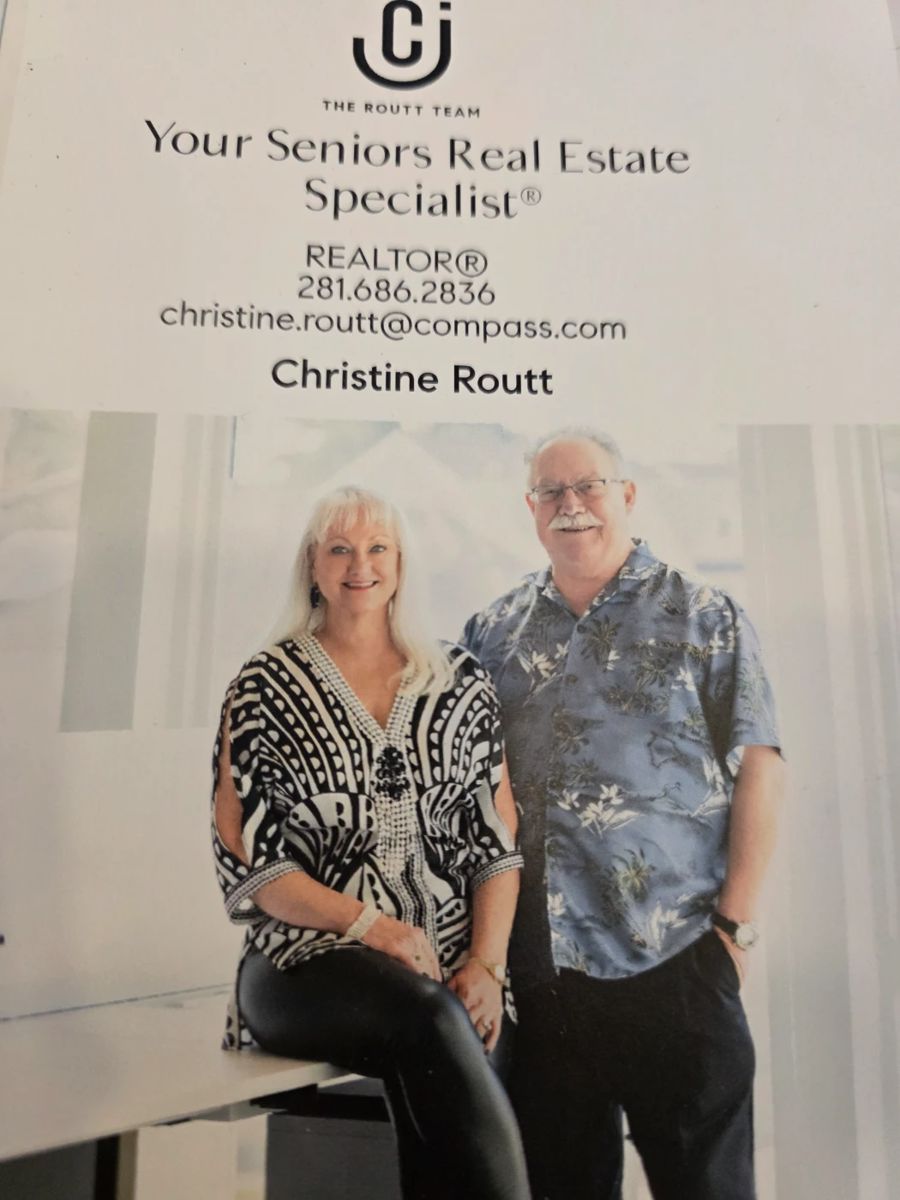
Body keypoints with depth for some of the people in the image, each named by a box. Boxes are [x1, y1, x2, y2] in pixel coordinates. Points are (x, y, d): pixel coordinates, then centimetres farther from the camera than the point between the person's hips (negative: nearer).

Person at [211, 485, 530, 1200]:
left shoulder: (460, 679, 9)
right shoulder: (266, 686, 3)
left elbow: (498, 837, 7)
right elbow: (243, 852, -3)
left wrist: (487, 964, -5)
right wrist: (368, 925, -14)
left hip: (452, 973, 2)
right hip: (307, 965, -1)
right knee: (429, 1016, -32)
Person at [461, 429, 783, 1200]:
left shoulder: (704, 618, 0)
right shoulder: (495, 633, 8)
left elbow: (757, 768, -4)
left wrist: (736, 919, -8)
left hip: (675, 953, -2)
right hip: (538, 958, 3)